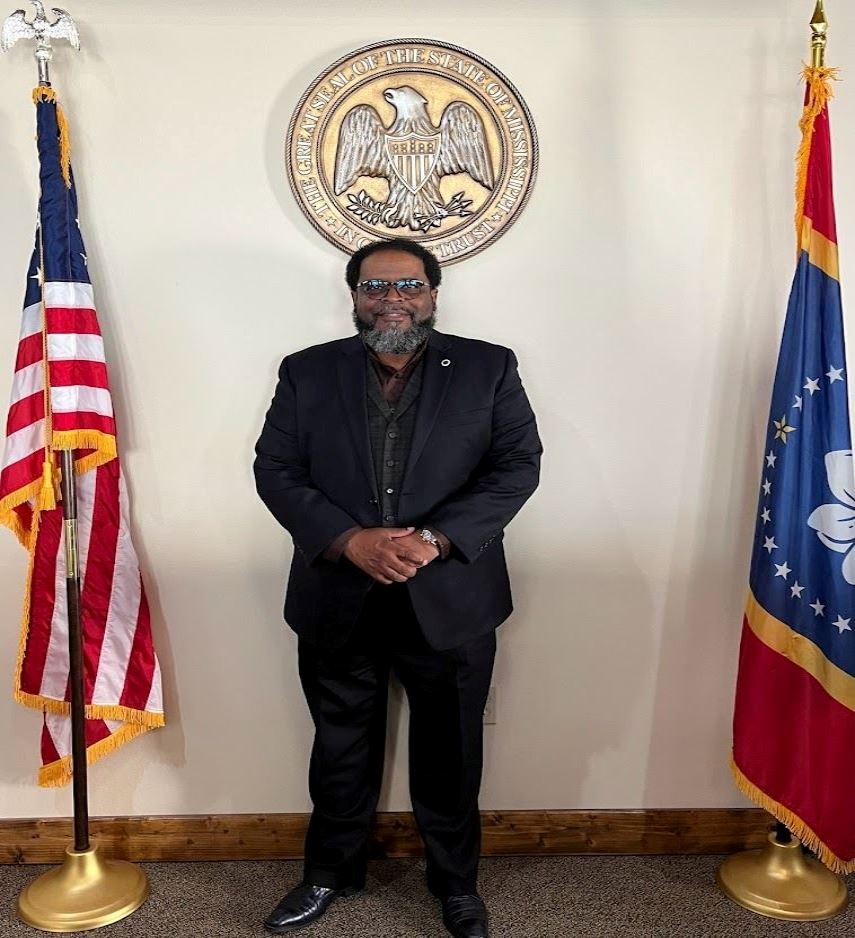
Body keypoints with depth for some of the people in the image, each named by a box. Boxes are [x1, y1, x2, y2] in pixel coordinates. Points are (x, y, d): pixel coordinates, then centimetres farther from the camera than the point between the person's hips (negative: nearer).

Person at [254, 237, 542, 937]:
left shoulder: (489, 369, 0)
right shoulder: (307, 373, 3)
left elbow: (518, 465, -6)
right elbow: (275, 470, -2)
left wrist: (434, 539, -18)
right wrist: (349, 541, -17)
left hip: (450, 602, -1)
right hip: (337, 604, 1)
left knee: (449, 755, 15)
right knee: (341, 750, 18)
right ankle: (331, 873, 42)